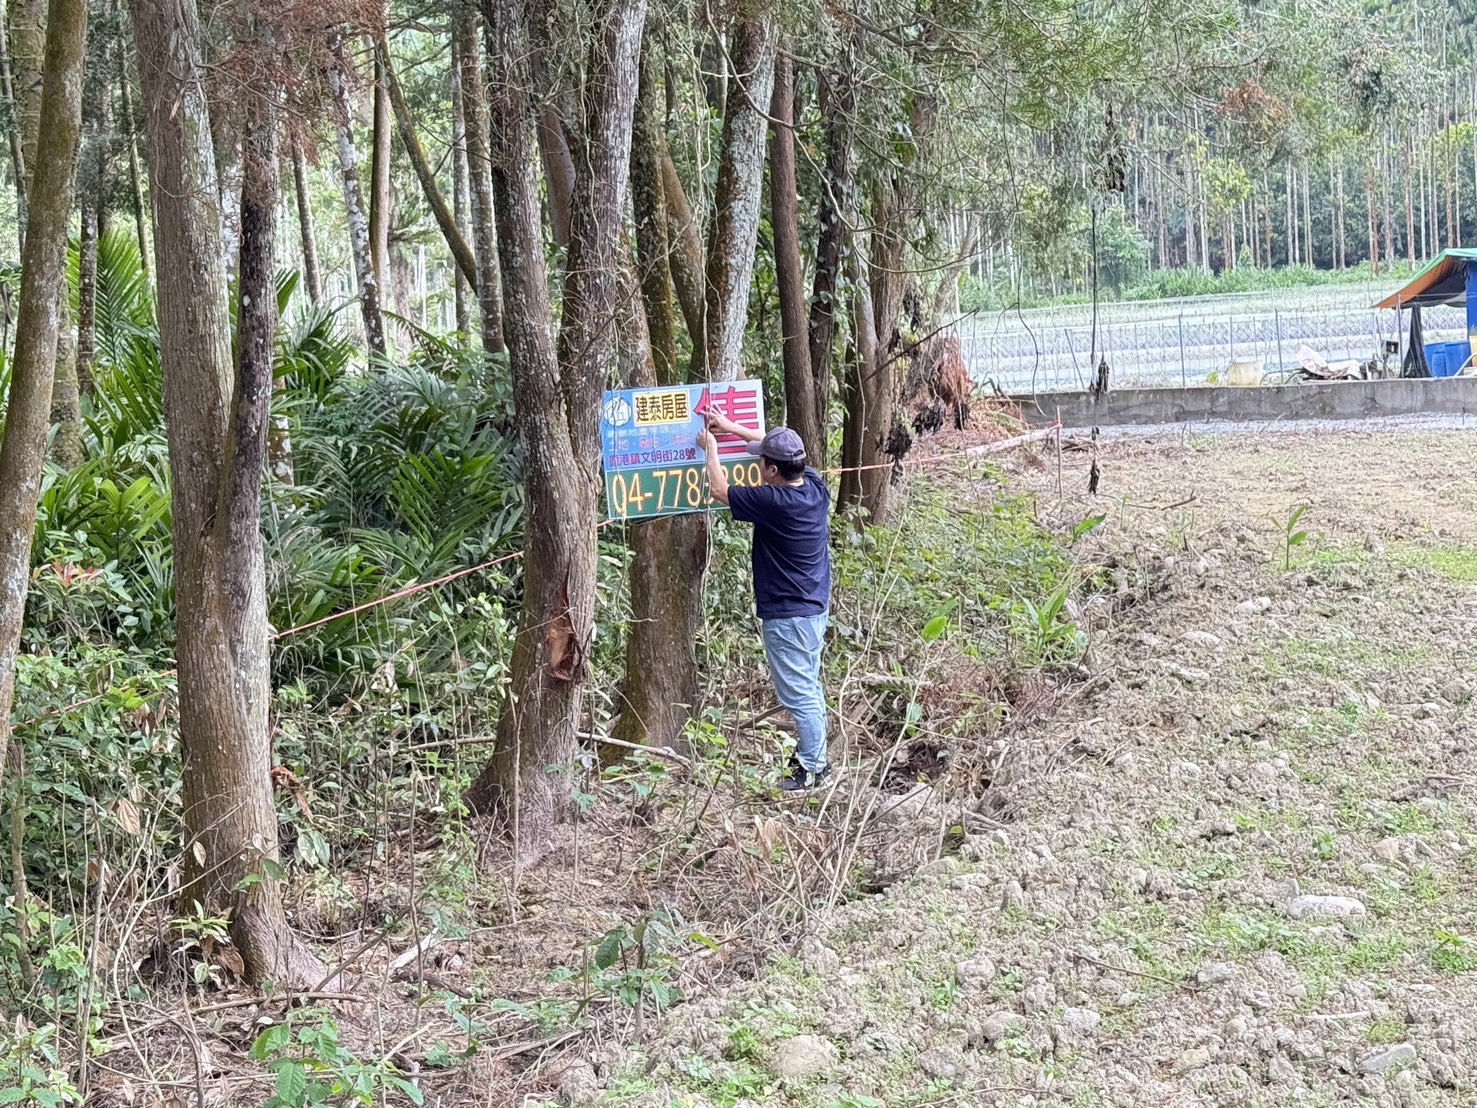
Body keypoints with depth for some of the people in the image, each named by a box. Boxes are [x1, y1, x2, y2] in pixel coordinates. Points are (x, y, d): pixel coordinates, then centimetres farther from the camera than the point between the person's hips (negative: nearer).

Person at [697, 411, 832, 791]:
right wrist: (731, 427, 17)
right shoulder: (816, 486, -3)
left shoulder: (773, 503, -25)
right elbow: (785, 449, 14)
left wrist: (710, 448, 6)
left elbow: (720, 490, -9)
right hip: (816, 606, 9)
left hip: (787, 615, -9)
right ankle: (813, 753, 31)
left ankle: (812, 767, 8)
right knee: (808, 685, 20)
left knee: (798, 692, 1)